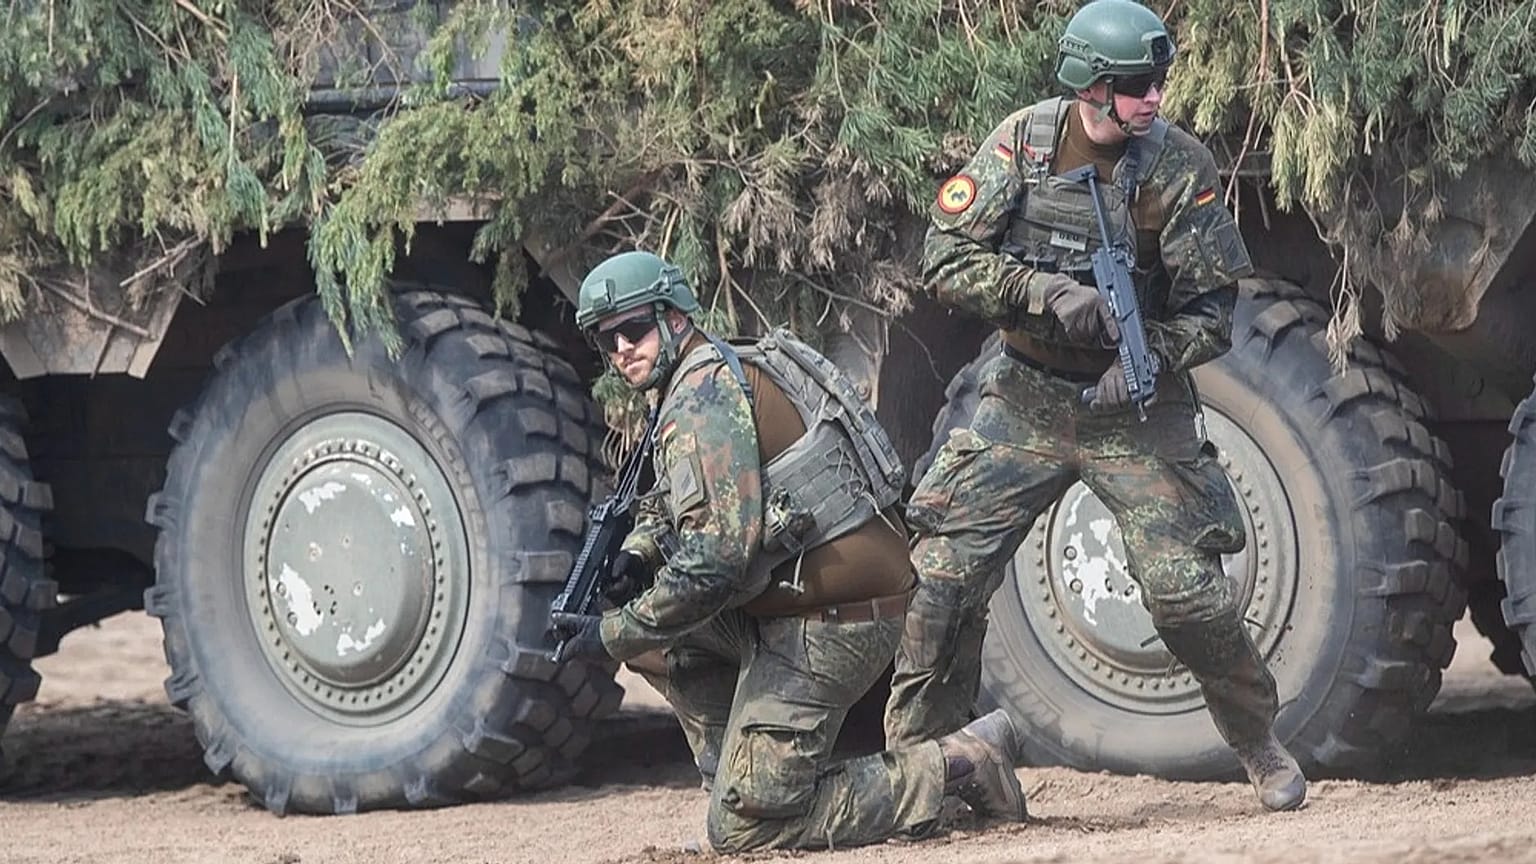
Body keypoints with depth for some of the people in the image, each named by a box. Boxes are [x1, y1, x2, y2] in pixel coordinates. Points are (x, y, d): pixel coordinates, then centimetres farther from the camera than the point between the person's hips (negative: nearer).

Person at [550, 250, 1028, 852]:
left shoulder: (701, 396, -15)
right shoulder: (724, 371, 17)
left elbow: (716, 559, -24)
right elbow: (669, 504, 30)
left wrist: (616, 637, -15)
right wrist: (635, 555, 7)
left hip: (825, 622, -10)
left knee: (743, 830, -8)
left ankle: (958, 768, -5)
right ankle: (737, 777, 15)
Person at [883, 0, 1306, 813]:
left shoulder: (1179, 166, -12)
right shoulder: (1021, 143, -8)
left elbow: (1211, 311, -9)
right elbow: (946, 259, -10)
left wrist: (1149, 360, -26)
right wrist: (1048, 294, -24)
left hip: (1134, 411, -2)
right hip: (1026, 402, 2)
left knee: (1186, 589, -8)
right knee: (945, 570, -6)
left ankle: (1261, 747, 14)